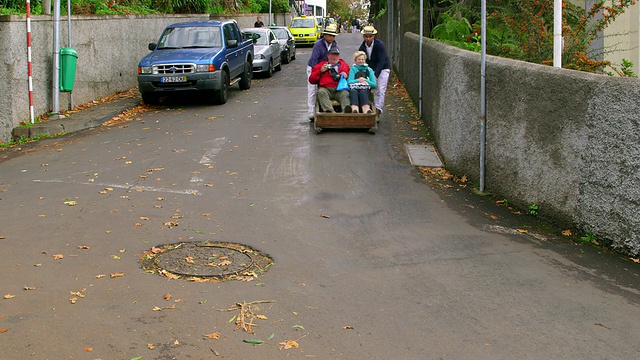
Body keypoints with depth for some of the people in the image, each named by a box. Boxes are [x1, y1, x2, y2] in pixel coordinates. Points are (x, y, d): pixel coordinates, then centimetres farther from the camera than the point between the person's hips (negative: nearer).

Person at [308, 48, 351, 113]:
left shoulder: (344, 65, 25)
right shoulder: (321, 65, 23)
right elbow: (311, 80, 19)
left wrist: (346, 76, 4)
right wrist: (320, 71, 7)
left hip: (340, 90, 0)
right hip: (325, 89, 0)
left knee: (345, 93, -33)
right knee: (321, 92, -34)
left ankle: (346, 110, -60)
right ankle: (329, 110, -54)